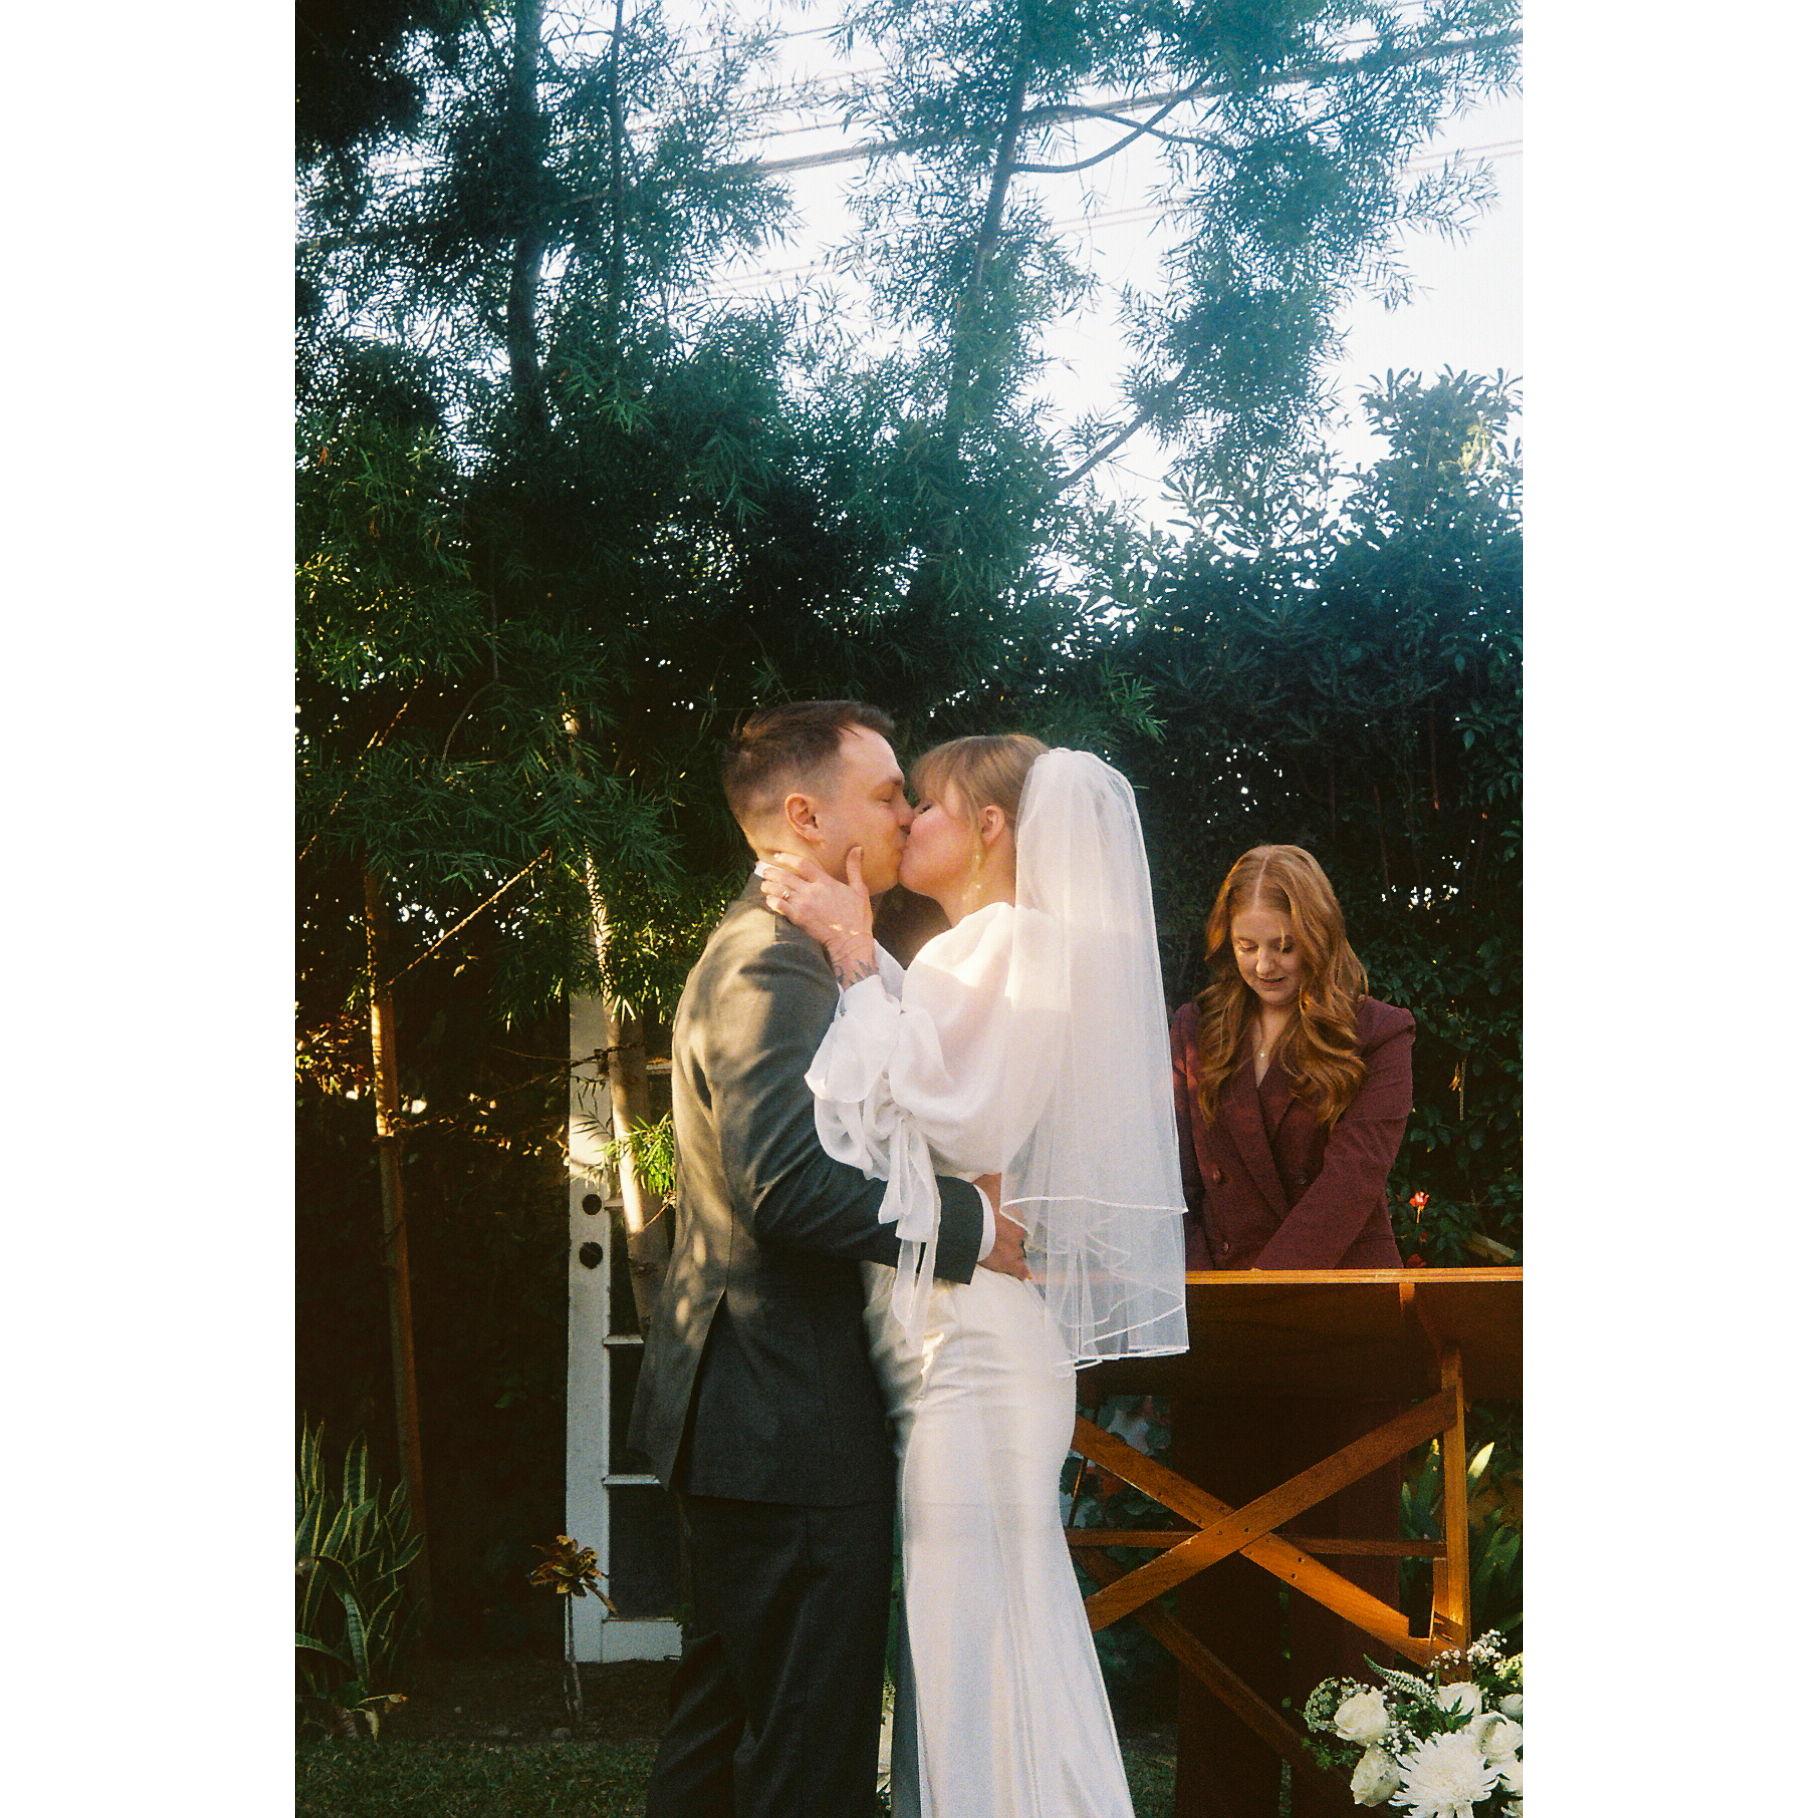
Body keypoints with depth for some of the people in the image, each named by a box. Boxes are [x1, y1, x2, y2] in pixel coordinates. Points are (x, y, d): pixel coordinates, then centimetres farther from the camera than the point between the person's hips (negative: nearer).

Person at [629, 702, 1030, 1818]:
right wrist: (968, 1221, -19)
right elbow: (790, 1180, -28)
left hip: (742, 1412, 11)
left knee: (728, 1717, 17)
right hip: (791, 1424, -11)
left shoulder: (758, 950, 18)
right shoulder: (776, 962, -16)